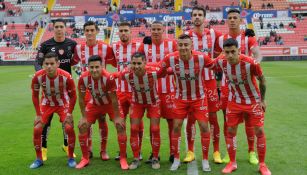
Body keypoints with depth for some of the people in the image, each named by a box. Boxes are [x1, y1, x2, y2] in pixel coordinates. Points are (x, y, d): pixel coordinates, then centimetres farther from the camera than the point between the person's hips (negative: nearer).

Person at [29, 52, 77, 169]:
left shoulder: (66, 76, -29)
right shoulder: (38, 77, -25)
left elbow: (73, 95, -13)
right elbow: (35, 96, -9)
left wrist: (69, 112, -15)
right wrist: (38, 114, -10)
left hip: (63, 104, -2)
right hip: (46, 104, 2)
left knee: (69, 128, -15)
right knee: (37, 129, -7)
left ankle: (71, 158, 4)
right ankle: (39, 159, 12)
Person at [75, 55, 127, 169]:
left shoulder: (109, 78, -36)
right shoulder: (83, 79, -27)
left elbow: (114, 99, -24)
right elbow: (81, 98, -11)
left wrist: (116, 117, -18)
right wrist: (84, 117, -9)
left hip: (110, 103, -3)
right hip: (95, 103, 3)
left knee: (120, 126, -14)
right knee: (82, 126, -3)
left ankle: (123, 159, 2)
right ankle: (85, 158, 13)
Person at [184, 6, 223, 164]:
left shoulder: (214, 34, 2)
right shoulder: (186, 35, 0)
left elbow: (217, 55, 14)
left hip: (210, 81, 1)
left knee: (213, 117, 4)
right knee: (191, 117, 4)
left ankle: (216, 152, 17)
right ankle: (190, 152, 17)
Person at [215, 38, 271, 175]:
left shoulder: (251, 63, -29)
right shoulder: (220, 62, -20)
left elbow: (262, 81, -12)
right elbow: (216, 71, 5)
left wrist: (262, 100, -4)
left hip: (253, 101, -2)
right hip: (234, 101, 3)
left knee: (259, 131, -1)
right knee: (230, 131, 4)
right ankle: (232, 163, 19)